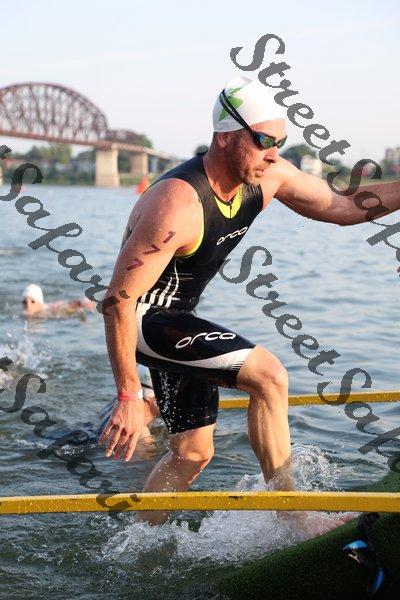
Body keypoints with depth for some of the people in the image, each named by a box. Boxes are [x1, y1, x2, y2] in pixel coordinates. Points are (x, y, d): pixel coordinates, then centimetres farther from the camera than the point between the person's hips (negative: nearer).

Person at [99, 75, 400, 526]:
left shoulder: (267, 177, -8)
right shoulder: (178, 205, -31)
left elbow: (343, 207, 7)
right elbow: (117, 301, -29)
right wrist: (129, 397, -30)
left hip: (176, 318, 9)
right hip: (141, 319, -9)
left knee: (193, 454, 13)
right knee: (268, 375, -21)